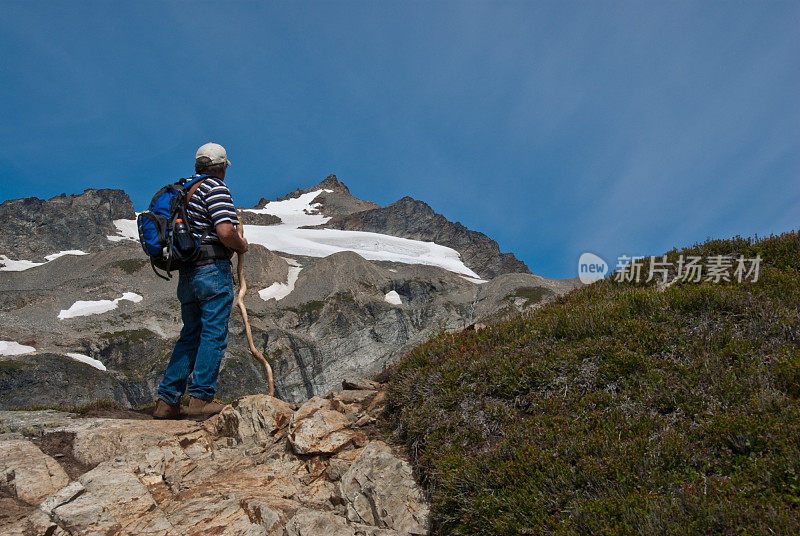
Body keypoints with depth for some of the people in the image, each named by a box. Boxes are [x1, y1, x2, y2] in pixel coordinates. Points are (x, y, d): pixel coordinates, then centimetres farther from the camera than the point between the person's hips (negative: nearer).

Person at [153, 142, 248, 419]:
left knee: (190, 336, 14)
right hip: (213, 270, -8)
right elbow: (225, 232, -21)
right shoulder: (216, 188, -8)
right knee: (214, 335, -3)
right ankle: (201, 399, -3)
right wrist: (242, 245, -1)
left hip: (187, 274, 8)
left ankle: (167, 400, 14)